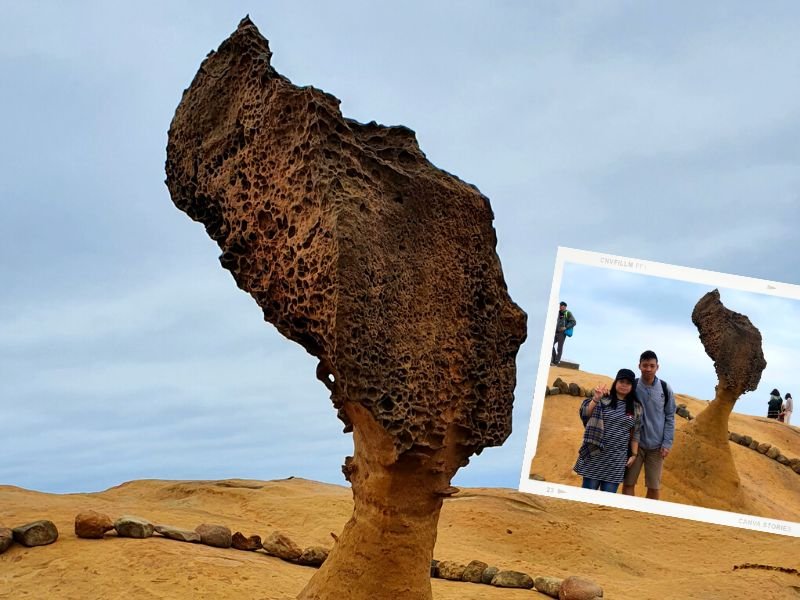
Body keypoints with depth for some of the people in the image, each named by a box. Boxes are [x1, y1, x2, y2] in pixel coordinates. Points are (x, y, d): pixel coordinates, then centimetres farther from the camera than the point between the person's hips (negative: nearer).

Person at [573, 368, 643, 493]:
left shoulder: (636, 407, 6)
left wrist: (633, 454, 8)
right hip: (595, 456, -2)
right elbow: (585, 414, -14)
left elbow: (635, 433, 12)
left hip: (616, 461, 2)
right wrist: (595, 399, -28)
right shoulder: (603, 399, -3)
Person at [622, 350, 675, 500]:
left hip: (656, 445, 0)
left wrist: (667, 443, -4)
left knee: (654, 486, 6)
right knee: (628, 483, 4)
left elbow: (670, 418, 3)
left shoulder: (665, 389, -1)